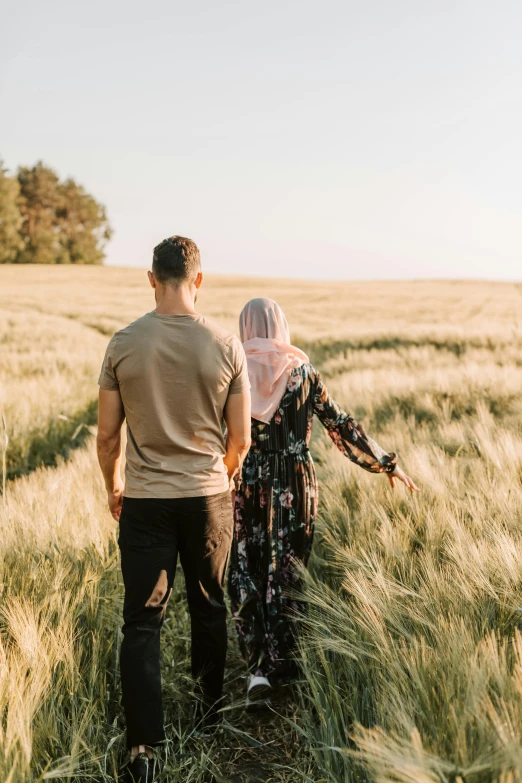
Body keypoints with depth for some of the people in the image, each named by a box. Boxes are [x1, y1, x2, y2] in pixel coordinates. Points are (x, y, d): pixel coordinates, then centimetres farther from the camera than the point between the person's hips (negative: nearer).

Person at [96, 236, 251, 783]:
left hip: (144, 502, -1)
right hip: (208, 497, 1)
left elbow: (107, 435, -2)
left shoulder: (124, 344, -7)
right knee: (208, 609, 19)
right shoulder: (225, 346, -7)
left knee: (142, 622, 4)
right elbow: (241, 438, -1)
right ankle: (210, 711, 36)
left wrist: (114, 488, 15)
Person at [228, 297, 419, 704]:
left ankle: (258, 669, 2)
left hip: (247, 485, -1)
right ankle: (283, 666, 24)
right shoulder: (303, 373, -3)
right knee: (287, 575, 13)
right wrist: (386, 463, 9)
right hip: (295, 487, 1)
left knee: (246, 575, 11)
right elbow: (341, 425, 0)